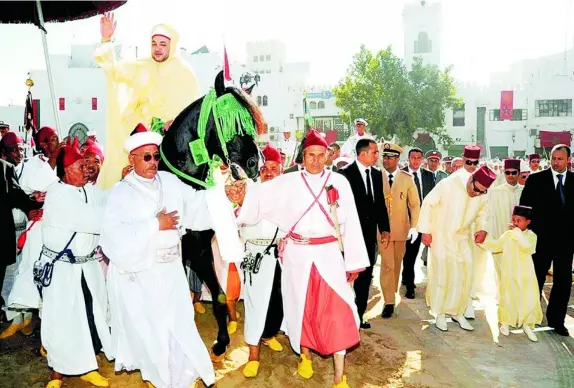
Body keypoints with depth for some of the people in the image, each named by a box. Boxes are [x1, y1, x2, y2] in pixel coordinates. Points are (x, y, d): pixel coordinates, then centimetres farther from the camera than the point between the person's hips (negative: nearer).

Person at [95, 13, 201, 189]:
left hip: (169, 133, -3)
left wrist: (177, 121, -20)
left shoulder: (183, 70, 2)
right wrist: (106, 40, -3)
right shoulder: (141, 67, 12)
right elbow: (113, 70, 9)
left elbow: (194, 104, -3)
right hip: (139, 129, 4)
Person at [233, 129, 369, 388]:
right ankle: (305, 355, 38)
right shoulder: (288, 183, 0)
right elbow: (260, 196, -11)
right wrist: (242, 196, -33)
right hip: (298, 255, 1)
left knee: (336, 310, -3)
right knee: (302, 307, 13)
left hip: (329, 254, -1)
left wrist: (354, 262, 1)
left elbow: (350, 223, 1)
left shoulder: (339, 182, -1)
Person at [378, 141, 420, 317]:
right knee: (387, 264, -3)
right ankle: (389, 301, 4)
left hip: (401, 228, 2)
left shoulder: (407, 178, 0)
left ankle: (392, 292, 34)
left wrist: (414, 227, -7)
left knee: (397, 263, 15)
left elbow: (415, 204, 1)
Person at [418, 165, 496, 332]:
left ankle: (457, 311, 22)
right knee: (441, 273, 0)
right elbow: (428, 204, -15)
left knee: (464, 275, 4)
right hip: (440, 236, -4)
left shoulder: (483, 197, -8)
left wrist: (483, 229, -9)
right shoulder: (448, 184, -22)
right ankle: (440, 312, 18)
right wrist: (426, 231, -14)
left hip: (462, 238, 4)